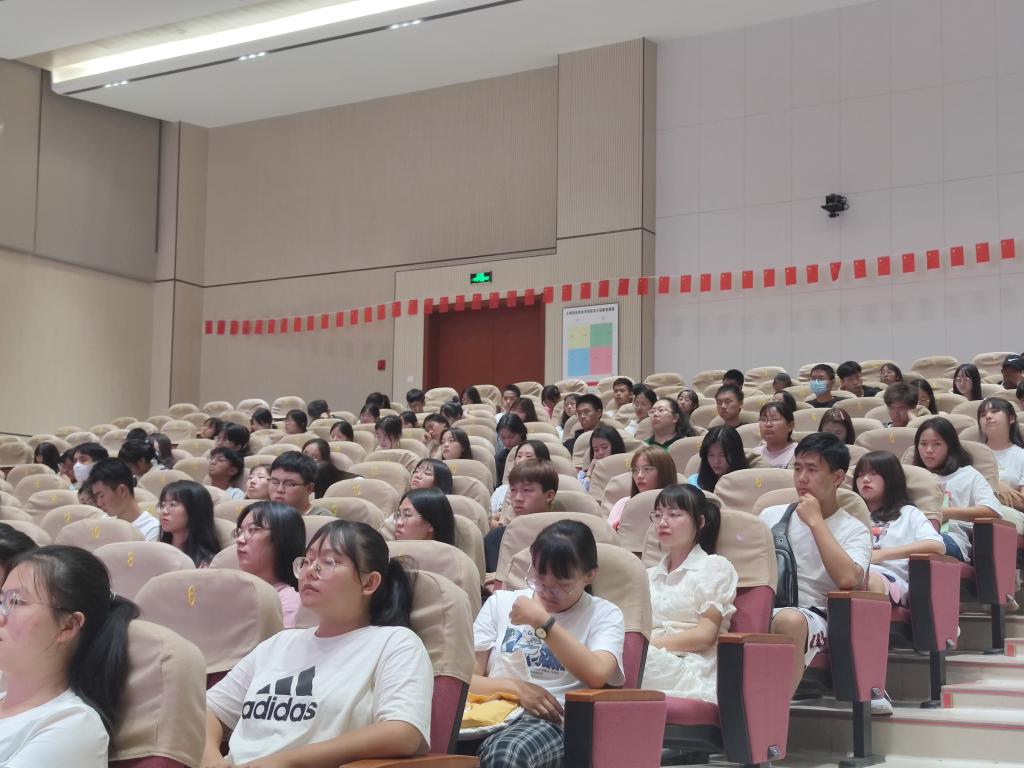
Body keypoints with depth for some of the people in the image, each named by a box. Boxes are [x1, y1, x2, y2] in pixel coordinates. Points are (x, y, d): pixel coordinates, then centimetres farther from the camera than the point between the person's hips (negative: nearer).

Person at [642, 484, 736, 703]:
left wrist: (649, 643, -11)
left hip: (692, 674, -4)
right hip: (651, 662, 4)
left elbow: (706, 634, -1)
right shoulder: (649, 575, 29)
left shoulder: (715, 567, 11)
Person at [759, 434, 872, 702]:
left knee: (790, 620, -40)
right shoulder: (771, 516, 20)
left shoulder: (853, 530, 7)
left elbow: (848, 579, -14)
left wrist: (816, 521, -8)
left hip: (810, 616, -3)